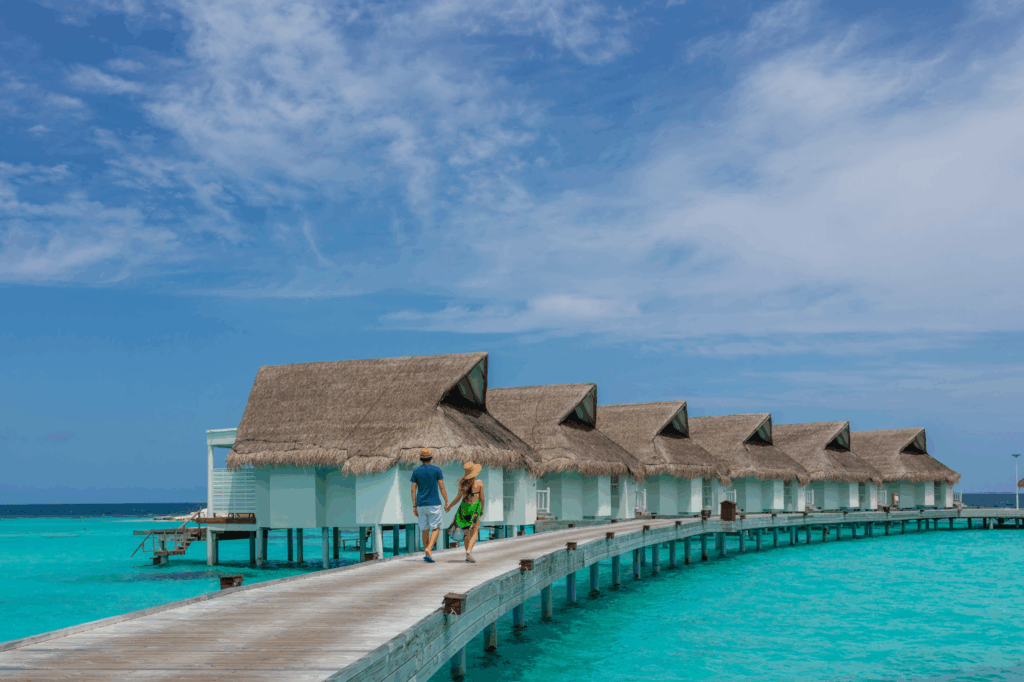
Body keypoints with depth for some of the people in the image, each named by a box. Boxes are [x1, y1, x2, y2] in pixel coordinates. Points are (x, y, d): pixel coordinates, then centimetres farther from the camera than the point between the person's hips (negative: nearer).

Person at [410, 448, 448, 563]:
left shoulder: (416, 471, 4)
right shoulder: (437, 470, -4)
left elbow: (413, 490, 3)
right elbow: (442, 487, -5)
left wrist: (414, 506, 7)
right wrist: (447, 502, 2)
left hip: (421, 505, 3)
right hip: (434, 504, -3)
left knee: (425, 530, 13)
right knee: (436, 529, 2)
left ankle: (426, 554, 16)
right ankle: (429, 549, -19)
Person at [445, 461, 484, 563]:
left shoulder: (462, 482, -5)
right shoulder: (479, 483, -9)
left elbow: (459, 497, -5)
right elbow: (482, 498, -3)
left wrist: (449, 506, 8)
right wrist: (482, 509, 13)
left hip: (464, 508, 3)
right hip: (475, 508, -3)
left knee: (466, 532, 17)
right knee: (474, 532, 0)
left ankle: (468, 554, 18)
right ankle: (469, 551, -21)